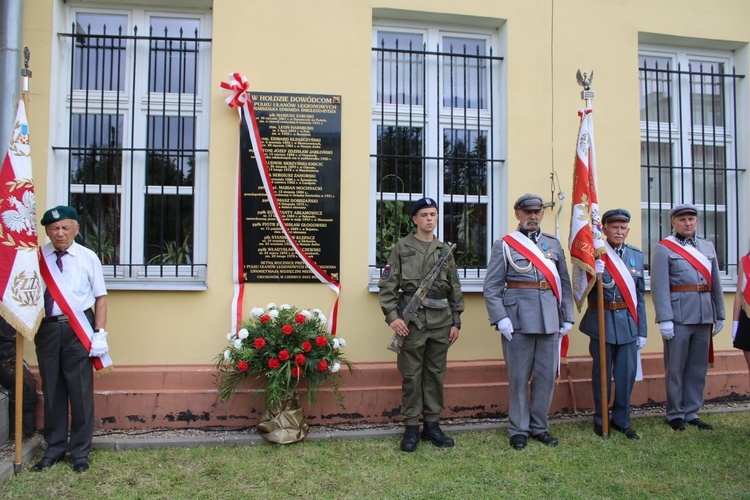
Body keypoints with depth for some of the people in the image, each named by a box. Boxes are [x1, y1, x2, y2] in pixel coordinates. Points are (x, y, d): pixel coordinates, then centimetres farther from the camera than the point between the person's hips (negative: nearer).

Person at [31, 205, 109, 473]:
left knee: (80, 391, 5)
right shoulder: (37, 257, 3)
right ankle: (54, 448, 29)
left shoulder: (88, 258, 0)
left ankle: (80, 451, 20)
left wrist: (100, 333, -7)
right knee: (52, 390, 12)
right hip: (47, 328, 2)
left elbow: (100, 297, 0)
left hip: (78, 329, -2)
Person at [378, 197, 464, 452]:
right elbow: (387, 284, -2)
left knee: (436, 373, 10)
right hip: (412, 319, -3)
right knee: (411, 375, 3)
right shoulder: (402, 247, 3)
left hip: (441, 320, 3)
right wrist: (392, 316, -12)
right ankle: (411, 427, 13)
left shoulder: (445, 249, 12)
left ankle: (432, 424, 21)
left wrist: (456, 321, 10)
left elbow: (455, 288, 14)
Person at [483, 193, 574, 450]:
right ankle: (518, 430, 16)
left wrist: (567, 317, 8)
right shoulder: (504, 244, 2)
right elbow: (491, 286, -3)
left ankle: (539, 427, 24)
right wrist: (500, 319, -12)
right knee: (519, 377, 3)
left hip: (550, 319, 4)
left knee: (547, 376, 8)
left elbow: (565, 283, 14)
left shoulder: (554, 244, 14)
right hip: (518, 318, -4)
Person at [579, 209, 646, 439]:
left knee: (627, 373, 7)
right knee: (602, 373, 7)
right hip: (602, 322, -3)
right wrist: (594, 275, -28)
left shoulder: (637, 255, 9)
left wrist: (642, 330, 8)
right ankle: (600, 420, 21)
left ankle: (621, 420, 22)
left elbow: (640, 295, 10)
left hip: (628, 323, 3)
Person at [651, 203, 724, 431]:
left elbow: (716, 284, 16)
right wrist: (664, 319, -17)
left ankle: (691, 412, 22)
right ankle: (675, 414, 15)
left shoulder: (708, 247, 14)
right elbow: (659, 286, -11)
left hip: (704, 317, 6)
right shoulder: (664, 248, -4)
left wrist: (719, 315, 14)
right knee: (675, 368, 3)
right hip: (679, 316, -5)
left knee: (699, 367, 11)